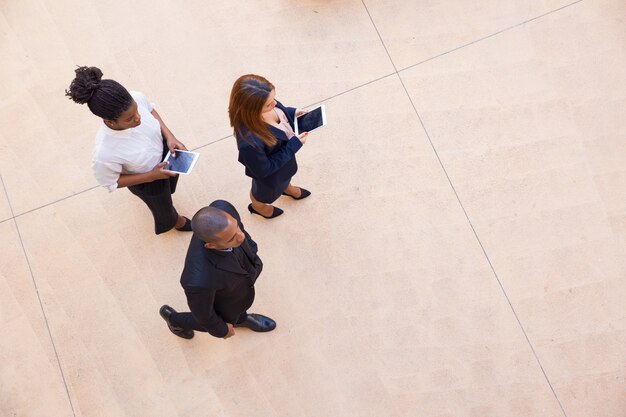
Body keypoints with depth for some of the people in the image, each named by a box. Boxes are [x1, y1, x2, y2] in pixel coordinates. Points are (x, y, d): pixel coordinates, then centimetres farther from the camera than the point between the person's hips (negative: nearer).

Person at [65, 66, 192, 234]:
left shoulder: (136, 98, -35)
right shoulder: (105, 152, -46)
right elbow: (110, 182, -24)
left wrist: (170, 136, -21)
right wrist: (151, 176, -27)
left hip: (163, 149, 4)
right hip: (148, 182, -4)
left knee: (172, 178, 38)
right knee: (163, 207, 30)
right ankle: (175, 221, 67)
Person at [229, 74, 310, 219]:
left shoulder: (264, 106, -29)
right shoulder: (249, 142, -49)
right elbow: (263, 170, -31)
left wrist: (292, 113, -18)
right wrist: (294, 145, -31)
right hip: (271, 174, -5)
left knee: (287, 175, 39)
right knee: (264, 192, 31)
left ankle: (287, 188, 75)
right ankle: (257, 207, 67)